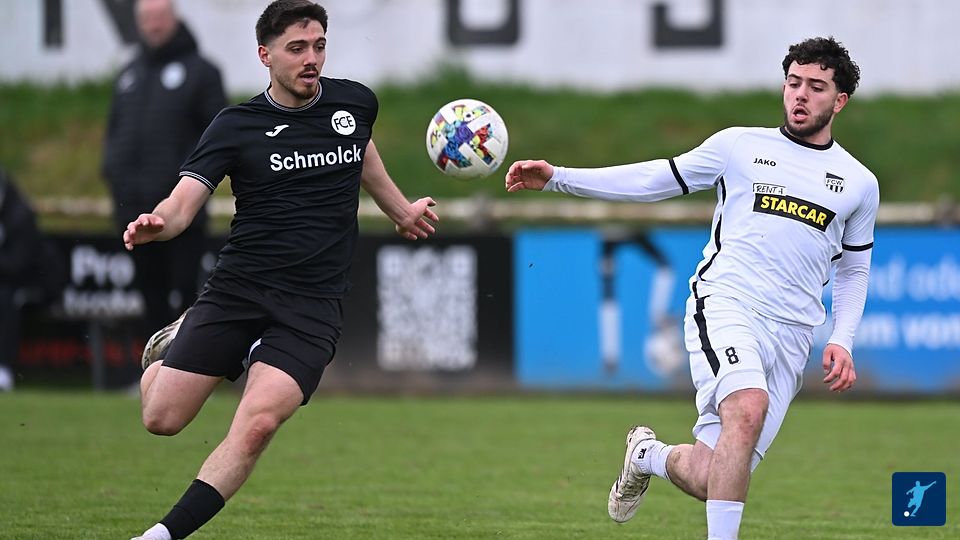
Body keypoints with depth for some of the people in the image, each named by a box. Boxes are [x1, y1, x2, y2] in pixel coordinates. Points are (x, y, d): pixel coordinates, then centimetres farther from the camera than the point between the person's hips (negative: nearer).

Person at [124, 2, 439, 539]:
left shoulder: (355, 103, 6)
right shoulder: (236, 126, -3)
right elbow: (184, 201, -11)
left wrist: (401, 209, 39)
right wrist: (157, 223, -33)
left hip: (314, 303, 1)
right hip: (239, 288, 0)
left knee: (257, 423, -23)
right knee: (162, 418, -4)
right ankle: (172, 344, 32)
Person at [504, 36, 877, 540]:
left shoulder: (859, 184, 14)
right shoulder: (739, 146, 9)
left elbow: (853, 271, 24)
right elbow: (655, 179, 14)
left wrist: (841, 340, 8)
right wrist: (558, 177, 8)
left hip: (790, 337, 3)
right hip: (725, 305, -3)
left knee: (707, 481, -5)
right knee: (747, 408, -35)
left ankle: (648, 454, 30)